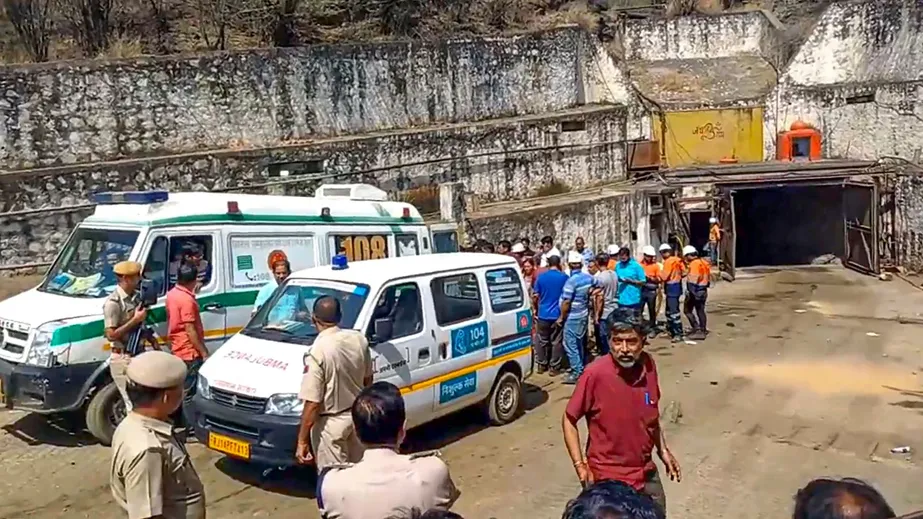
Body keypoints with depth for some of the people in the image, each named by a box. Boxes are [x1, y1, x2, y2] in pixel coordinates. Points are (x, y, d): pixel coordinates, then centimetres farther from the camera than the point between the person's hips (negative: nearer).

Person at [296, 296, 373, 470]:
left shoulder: (318, 352, -25)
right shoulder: (359, 339, -5)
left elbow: (312, 403, -23)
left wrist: (302, 441, -14)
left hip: (330, 423, -6)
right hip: (358, 415, 6)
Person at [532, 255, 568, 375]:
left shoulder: (541, 276, -1)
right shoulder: (564, 277, -4)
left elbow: (535, 296, 3)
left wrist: (536, 309, 18)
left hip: (543, 314, 2)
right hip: (557, 315, -2)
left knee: (542, 341, 12)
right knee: (556, 342, 5)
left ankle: (541, 365, 19)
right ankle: (554, 367, 7)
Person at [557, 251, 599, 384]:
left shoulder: (571, 281, -20)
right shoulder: (588, 277, 1)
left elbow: (566, 302, -21)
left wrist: (561, 317, -12)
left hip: (572, 317, -8)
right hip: (584, 314, 8)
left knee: (570, 344, -2)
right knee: (579, 343, 20)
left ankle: (577, 373, -3)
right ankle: (580, 367, 32)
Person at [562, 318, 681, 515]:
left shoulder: (648, 365, -7)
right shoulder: (595, 374, -23)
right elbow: (569, 420, -13)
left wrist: (663, 450, 12)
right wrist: (580, 466, -17)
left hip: (646, 473, 5)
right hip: (607, 478, -5)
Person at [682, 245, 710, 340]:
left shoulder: (693, 264, -16)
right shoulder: (704, 263, 10)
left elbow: (692, 280, -22)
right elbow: (708, 277, 14)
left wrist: (691, 292, -21)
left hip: (695, 291, -8)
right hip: (703, 290, 8)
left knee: (687, 310, 4)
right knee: (701, 311, 13)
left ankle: (697, 328, -1)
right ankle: (703, 331, 15)